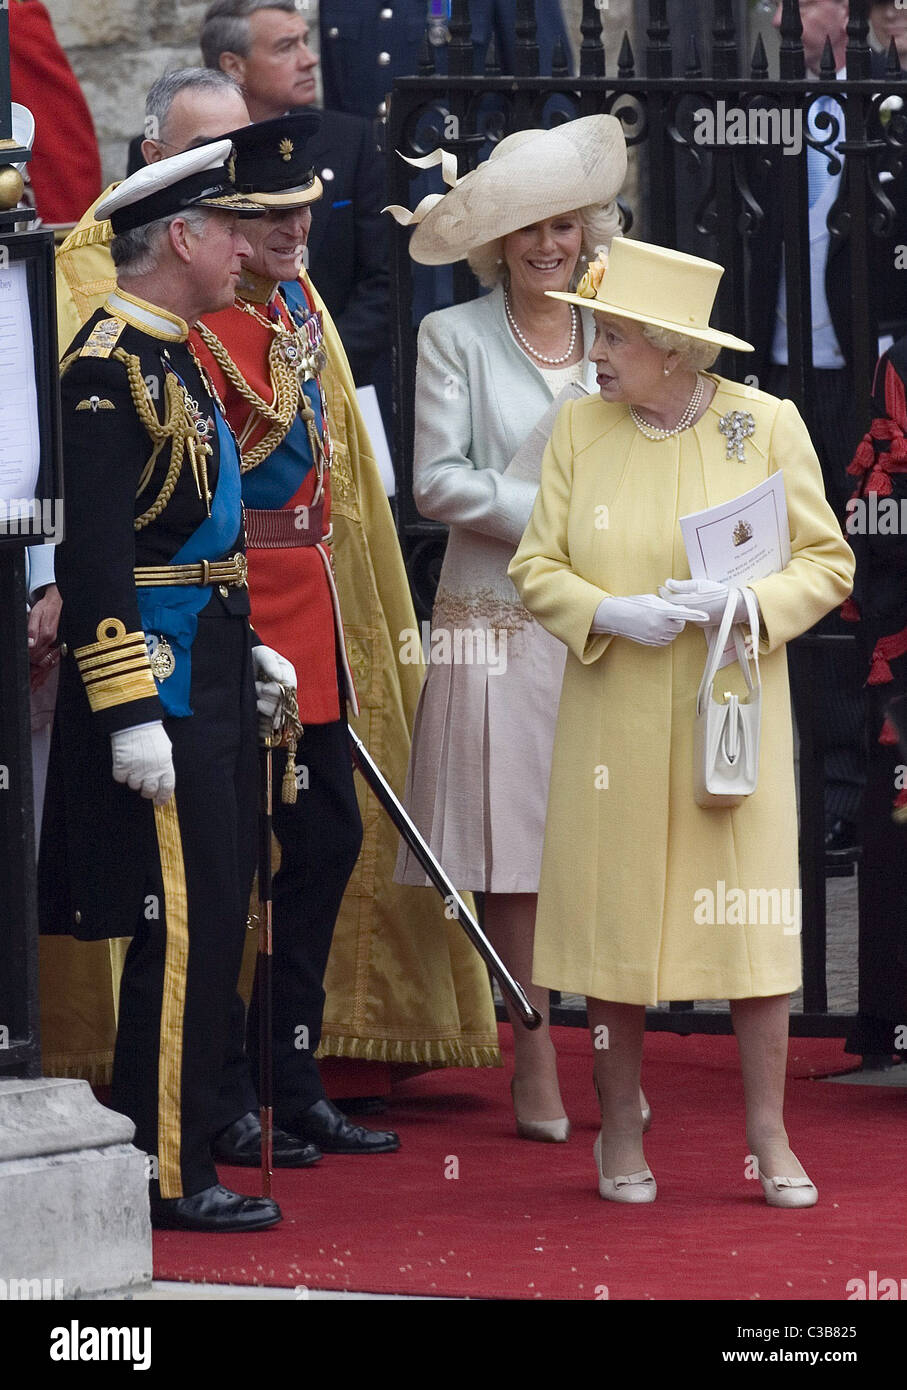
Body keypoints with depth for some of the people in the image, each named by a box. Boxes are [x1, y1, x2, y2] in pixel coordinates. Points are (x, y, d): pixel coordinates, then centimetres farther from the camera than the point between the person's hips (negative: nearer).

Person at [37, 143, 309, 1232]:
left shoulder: (170, 357, 16)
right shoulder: (111, 364, -16)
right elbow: (97, 553, -21)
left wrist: (244, 650, 24)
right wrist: (130, 716, -24)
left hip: (207, 681, 10)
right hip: (161, 686, -10)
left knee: (211, 924, 12)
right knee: (182, 926, -8)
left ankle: (177, 1153, 18)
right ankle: (167, 1174, -4)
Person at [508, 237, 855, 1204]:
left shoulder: (767, 425, -2)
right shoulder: (579, 428, 3)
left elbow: (826, 564, 1)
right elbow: (536, 567, 4)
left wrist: (746, 602, -17)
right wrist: (610, 613, -14)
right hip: (614, 717, 1)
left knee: (754, 916, -3)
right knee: (614, 916, 3)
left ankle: (769, 1136, 6)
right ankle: (621, 1136, 15)